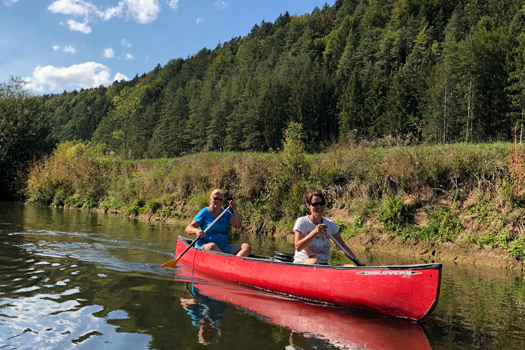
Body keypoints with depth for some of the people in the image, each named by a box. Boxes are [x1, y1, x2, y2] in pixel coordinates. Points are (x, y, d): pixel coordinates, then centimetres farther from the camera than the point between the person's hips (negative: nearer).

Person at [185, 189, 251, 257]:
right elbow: (187, 229, -6)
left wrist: (235, 210, -16)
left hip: (223, 249, 4)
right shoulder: (204, 213, 1)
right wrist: (196, 230, -29)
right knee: (212, 246, -40)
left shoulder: (227, 214, 13)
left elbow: (238, 225, -2)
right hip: (203, 248, -4)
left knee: (247, 246, -18)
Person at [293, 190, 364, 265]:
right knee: (314, 261, -38)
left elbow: (343, 246, 11)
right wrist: (314, 232, -26)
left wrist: (357, 262, -1)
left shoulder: (330, 224, 8)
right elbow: (298, 247, -15)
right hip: (302, 262, -3)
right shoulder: (302, 222, -4)